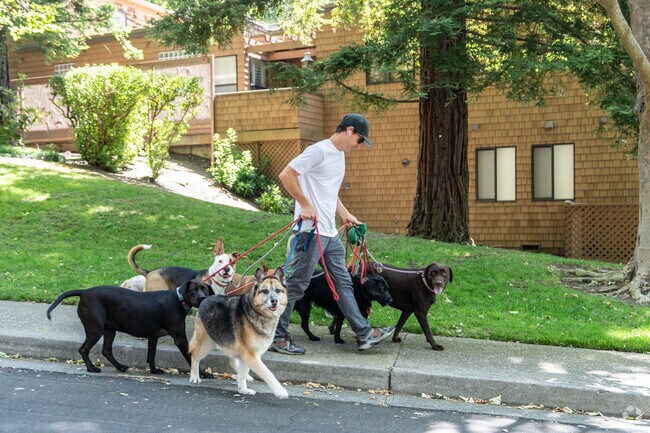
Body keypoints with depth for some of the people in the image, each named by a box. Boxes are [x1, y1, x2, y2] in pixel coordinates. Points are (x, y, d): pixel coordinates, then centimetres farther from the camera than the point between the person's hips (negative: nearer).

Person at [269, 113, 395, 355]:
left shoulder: (340, 155, 18)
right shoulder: (319, 151, -12)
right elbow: (286, 175, -18)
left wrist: (346, 215, 22)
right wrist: (305, 205, -18)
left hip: (330, 233, 10)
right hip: (311, 231, -10)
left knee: (343, 283, 12)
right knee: (296, 284, -3)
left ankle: (364, 334, 19)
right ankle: (277, 337, 7)